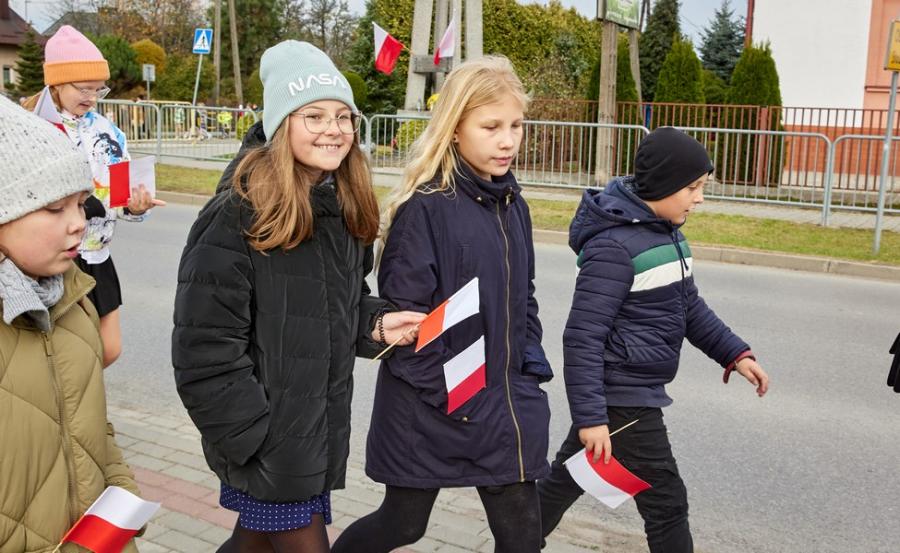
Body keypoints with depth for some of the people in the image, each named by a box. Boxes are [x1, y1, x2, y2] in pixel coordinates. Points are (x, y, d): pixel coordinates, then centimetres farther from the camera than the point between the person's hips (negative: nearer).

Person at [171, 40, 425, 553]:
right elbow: (206, 351, -19)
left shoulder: (347, 211, 4)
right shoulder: (237, 218, -19)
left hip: (319, 430, 7)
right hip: (265, 440, -7)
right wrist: (257, 441, -18)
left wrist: (376, 324, -3)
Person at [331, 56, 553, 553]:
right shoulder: (426, 207, -16)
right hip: (430, 407, -6)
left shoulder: (513, 205, 6)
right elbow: (405, 312, -18)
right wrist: (448, 395, -17)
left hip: (504, 402, 6)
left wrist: (531, 369, 6)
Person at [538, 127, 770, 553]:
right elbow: (583, 337, -22)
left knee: (564, 480, 20)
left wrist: (735, 354, 12)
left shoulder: (667, 232, 8)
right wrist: (591, 417, -23)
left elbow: (689, 306, 20)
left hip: (636, 393, 9)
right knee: (666, 503, 2)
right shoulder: (615, 246, -21)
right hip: (622, 400, -9)